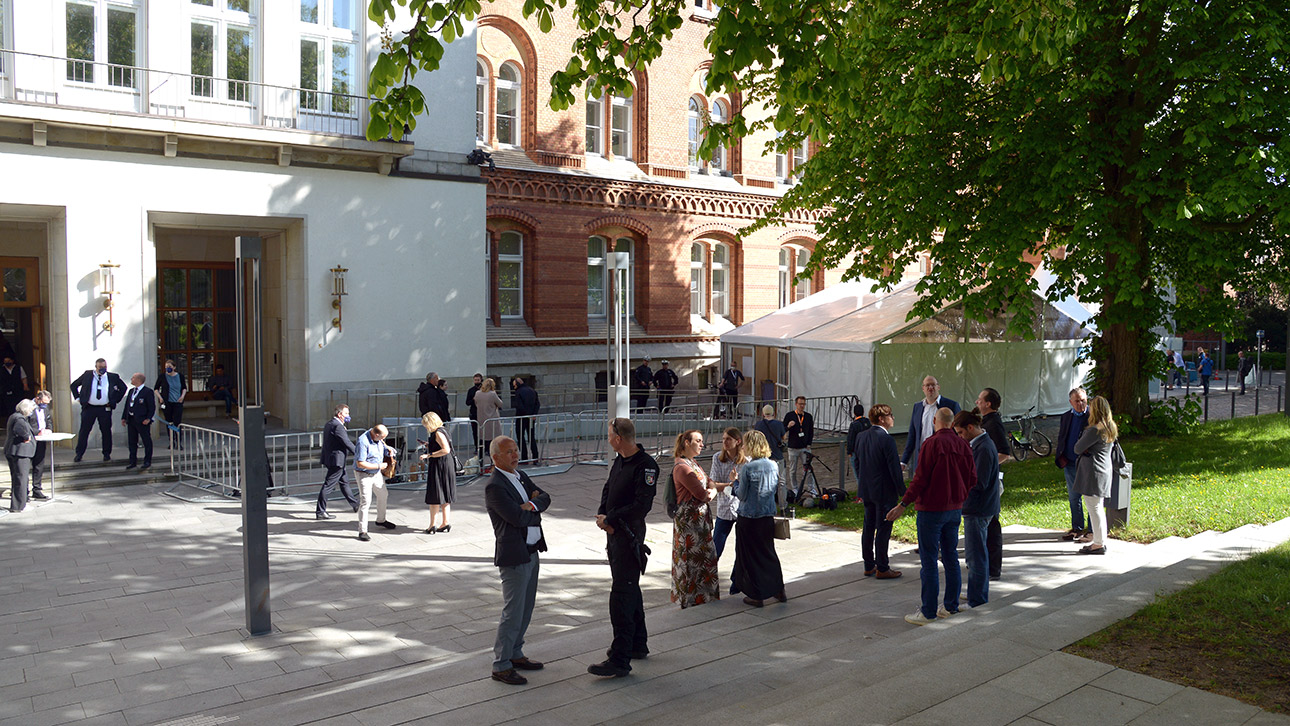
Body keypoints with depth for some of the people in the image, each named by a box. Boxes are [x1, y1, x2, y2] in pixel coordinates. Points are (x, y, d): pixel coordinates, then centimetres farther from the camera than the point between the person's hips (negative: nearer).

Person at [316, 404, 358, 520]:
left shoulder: (329, 423, 11)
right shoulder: (337, 426, -20)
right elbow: (347, 443, -20)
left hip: (331, 458, 11)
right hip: (336, 460, -11)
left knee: (344, 482, 19)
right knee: (328, 486, -4)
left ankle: (355, 505, 31)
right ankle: (320, 512, 2)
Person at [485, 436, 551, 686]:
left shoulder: (520, 476, 11)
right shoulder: (495, 486, -18)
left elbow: (546, 497, 7)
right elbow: (518, 518, -24)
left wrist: (532, 505, -13)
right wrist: (536, 514, -6)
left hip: (531, 552, 9)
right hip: (514, 556, -9)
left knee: (525, 609, 17)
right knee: (513, 612, -3)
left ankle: (515, 654, 30)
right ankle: (500, 666, 7)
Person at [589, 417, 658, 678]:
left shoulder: (646, 465, -18)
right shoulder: (619, 461, 10)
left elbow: (642, 505, -23)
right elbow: (608, 488, 18)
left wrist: (609, 519, -17)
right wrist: (602, 515, -1)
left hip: (630, 534, -10)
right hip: (614, 532, 10)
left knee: (621, 595, -10)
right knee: (630, 589, 19)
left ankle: (620, 660, -7)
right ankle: (638, 644, 34)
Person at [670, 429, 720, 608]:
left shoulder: (694, 463, 14)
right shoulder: (682, 467, -18)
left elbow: (709, 483, 12)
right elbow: (700, 493, -20)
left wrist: (711, 491, -9)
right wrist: (708, 492, 0)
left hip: (700, 516, 10)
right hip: (689, 518, -10)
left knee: (705, 555, 14)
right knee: (692, 557, -3)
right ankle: (691, 600, 7)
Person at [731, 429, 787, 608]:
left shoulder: (747, 468, -16)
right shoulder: (773, 465, 1)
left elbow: (741, 495, -12)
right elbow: (776, 489, 11)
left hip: (749, 517, -6)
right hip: (768, 516, 6)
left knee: (750, 556, 6)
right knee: (768, 552, 19)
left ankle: (756, 596, 12)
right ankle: (779, 590, 25)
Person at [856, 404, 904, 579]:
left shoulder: (862, 437, 6)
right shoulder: (887, 439, -19)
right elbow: (895, 469, -18)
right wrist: (902, 492, -10)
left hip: (866, 491, 8)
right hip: (884, 492, -8)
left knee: (868, 527, 14)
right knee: (883, 529, 0)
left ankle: (869, 566, 22)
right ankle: (882, 569, 6)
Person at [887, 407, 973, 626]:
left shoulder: (932, 444, -16)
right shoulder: (963, 445, 4)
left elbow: (921, 479, -18)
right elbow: (972, 478, 8)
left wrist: (903, 505, -12)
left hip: (931, 509, -7)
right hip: (954, 509, 7)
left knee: (929, 561, -2)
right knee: (951, 557, 15)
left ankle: (928, 612, 2)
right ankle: (951, 606, 23)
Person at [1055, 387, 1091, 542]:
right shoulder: (1066, 417, 11)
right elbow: (1061, 438, 16)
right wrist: (1061, 458, 4)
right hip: (1070, 464, 5)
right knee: (1073, 497, 12)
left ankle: (1091, 530, 12)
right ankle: (1077, 528, 23)